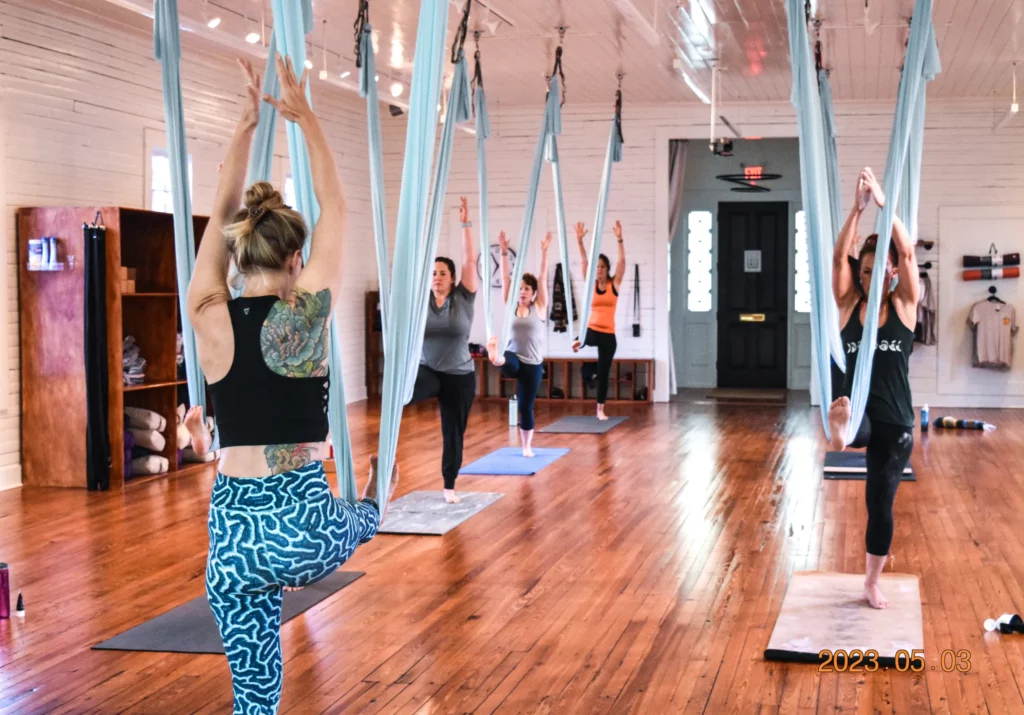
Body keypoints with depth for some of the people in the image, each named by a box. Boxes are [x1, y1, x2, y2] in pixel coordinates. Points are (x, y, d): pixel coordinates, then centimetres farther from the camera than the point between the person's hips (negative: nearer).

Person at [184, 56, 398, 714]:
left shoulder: (209, 317, -4)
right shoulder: (308, 313, -9)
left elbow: (222, 214, 11)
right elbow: (336, 210, 4)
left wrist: (247, 123, 18)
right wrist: (306, 116, 12)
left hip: (234, 531, 2)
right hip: (305, 527, -1)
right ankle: (377, 508, 68)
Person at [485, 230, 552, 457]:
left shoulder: (539, 307, 1)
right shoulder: (510, 306, 3)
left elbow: (543, 278, -7)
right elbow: (505, 278, -4)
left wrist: (544, 252, -15)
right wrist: (504, 252, -13)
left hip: (533, 364, 0)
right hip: (513, 357, 1)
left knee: (526, 406, 5)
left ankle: (527, 447, 18)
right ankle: (495, 356, -73)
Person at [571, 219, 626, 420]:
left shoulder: (614, 284, 1)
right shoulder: (591, 284, 3)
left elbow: (622, 260, -9)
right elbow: (584, 260, -5)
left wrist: (619, 238, -20)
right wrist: (580, 240, -16)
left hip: (608, 334, 0)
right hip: (592, 330, 0)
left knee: (603, 373, 6)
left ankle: (600, 409, 15)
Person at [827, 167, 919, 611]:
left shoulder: (904, 306, -1)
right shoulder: (849, 304, 1)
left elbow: (908, 252, -14)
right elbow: (838, 257, -13)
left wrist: (884, 202, -21)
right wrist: (858, 208, -23)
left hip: (895, 420, 0)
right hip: (858, 412, 0)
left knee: (881, 501, 8)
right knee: (851, 426, -39)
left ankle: (872, 582, 23)